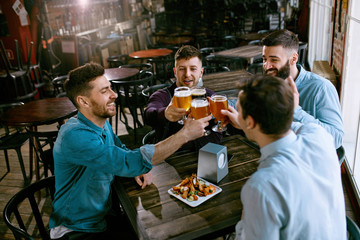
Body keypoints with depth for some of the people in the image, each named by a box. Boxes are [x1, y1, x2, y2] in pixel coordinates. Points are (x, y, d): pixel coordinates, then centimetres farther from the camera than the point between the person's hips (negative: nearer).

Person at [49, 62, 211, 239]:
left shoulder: (102, 124, 1)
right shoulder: (74, 135, -28)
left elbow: (122, 151, 17)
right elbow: (130, 162, -35)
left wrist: (139, 168, -8)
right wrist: (184, 134, -30)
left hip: (106, 217, 8)